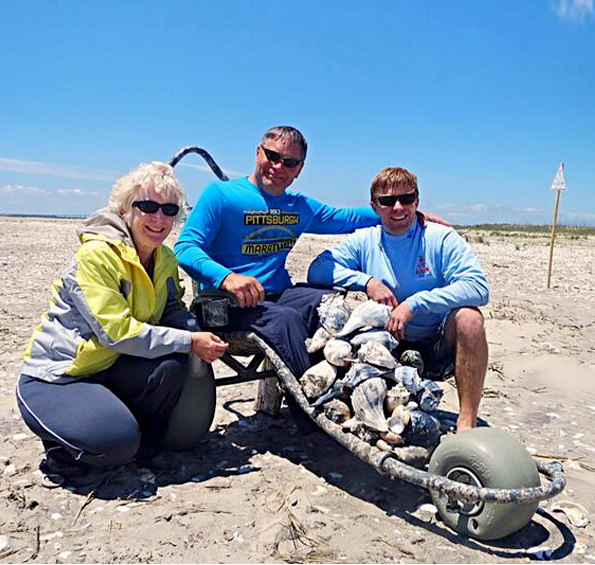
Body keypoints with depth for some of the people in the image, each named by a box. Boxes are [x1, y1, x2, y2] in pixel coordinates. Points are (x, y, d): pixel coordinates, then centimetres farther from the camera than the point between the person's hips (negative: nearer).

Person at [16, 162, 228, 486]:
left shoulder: (165, 259, 3)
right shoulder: (97, 254, -23)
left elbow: (173, 310, 4)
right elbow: (117, 331, -27)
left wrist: (199, 333, -19)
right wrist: (189, 342, -27)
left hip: (108, 368, 7)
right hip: (53, 378, -6)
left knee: (172, 365, -22)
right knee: (119, 438, -30)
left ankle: (145, 450, 3)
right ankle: (62, 455, 5)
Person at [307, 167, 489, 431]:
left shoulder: (442, 238, -6)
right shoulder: (364, 241, 3)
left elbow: (478, 287, -19)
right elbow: (317, 270, -5)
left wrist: (414, 303, -27)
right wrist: (367, 281, -17)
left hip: (437, 350, -2)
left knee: (468, 316, -30)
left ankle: (466, 423, -22)